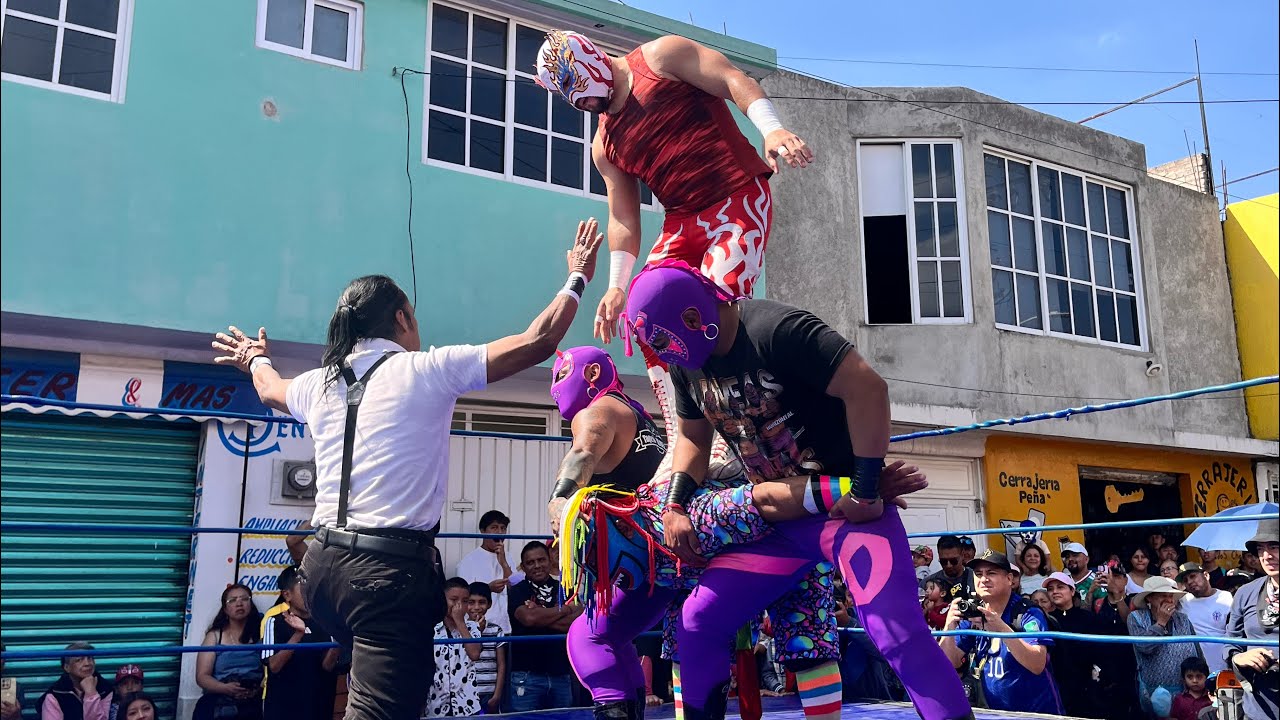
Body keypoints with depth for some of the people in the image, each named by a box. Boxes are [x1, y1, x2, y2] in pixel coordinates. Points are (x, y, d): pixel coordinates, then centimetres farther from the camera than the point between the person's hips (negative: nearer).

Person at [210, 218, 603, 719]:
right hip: (391, 566, -7)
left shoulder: (319, 384, 13)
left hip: (323, 563, 8)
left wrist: (255, 360, 62)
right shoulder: (427, 370, -4)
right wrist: (577, 278, 12)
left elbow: (271, 391, 39)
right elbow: (538, 342, -4)